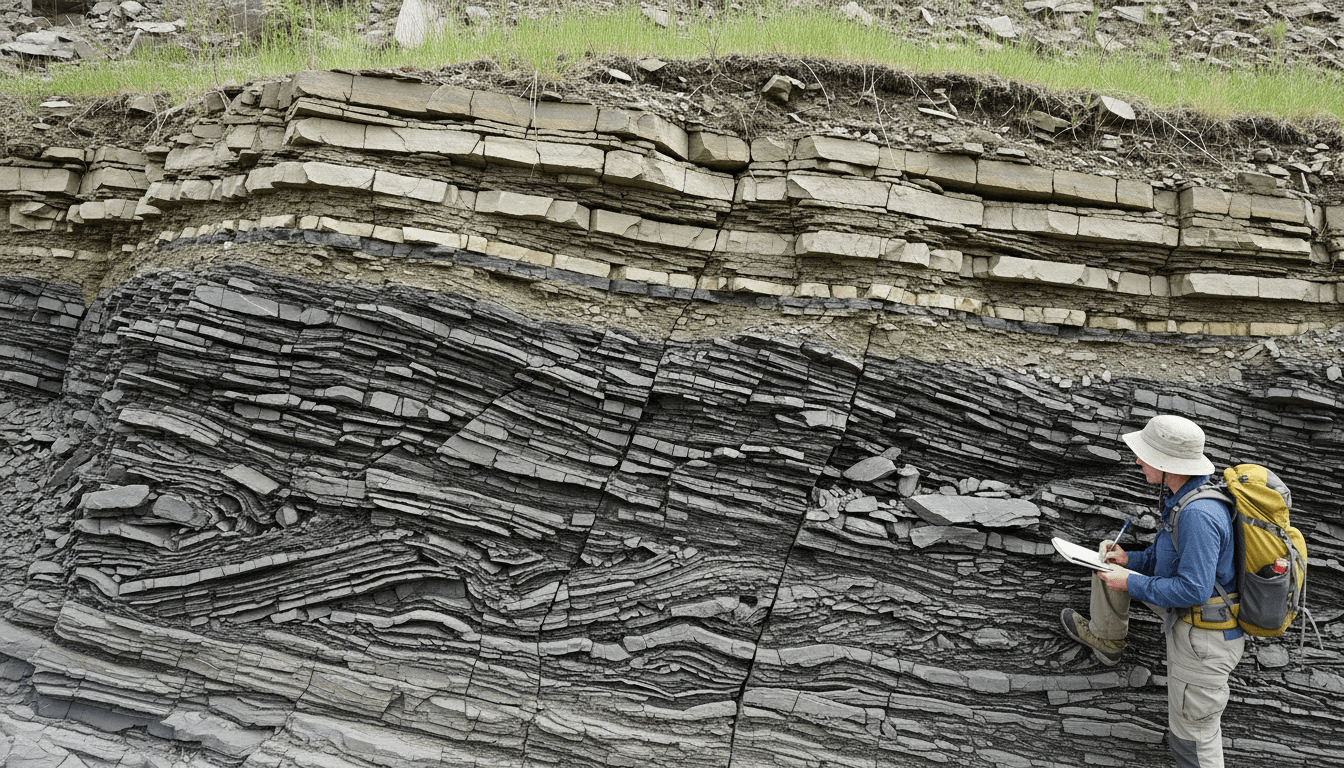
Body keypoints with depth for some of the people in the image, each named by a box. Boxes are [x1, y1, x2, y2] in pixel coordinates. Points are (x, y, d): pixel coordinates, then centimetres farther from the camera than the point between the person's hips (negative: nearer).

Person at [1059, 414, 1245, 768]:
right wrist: (1130, 560, 1)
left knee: (1192, 739, 5)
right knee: (1111, 562, 17)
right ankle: (1105, 639, 39)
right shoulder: (1185, 495, -3)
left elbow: (1193, 589, -33)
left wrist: (1132, 584, -22)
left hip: (1204, 637, -9)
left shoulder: (1198, 515, -34)